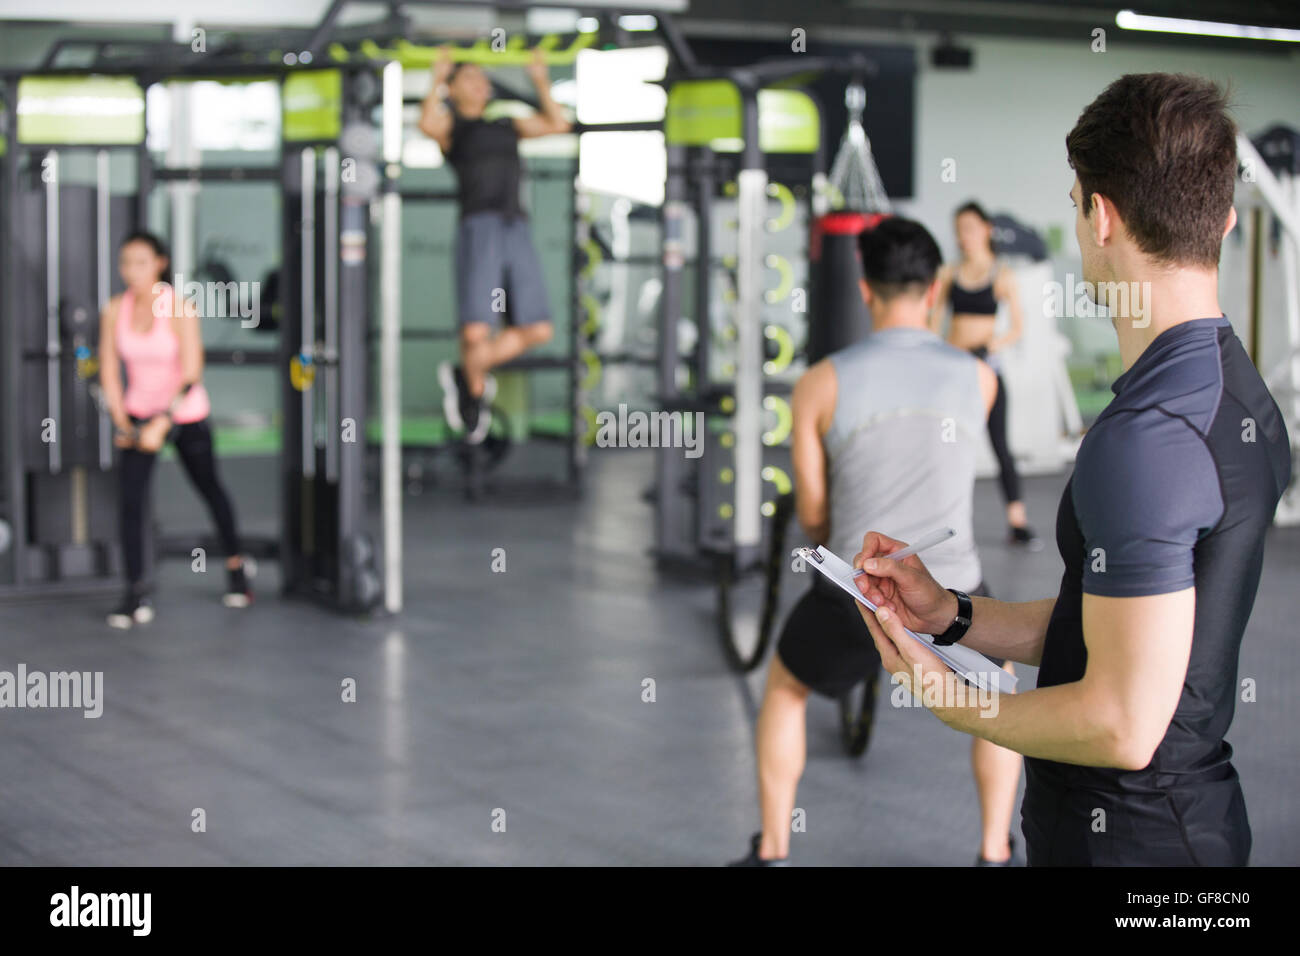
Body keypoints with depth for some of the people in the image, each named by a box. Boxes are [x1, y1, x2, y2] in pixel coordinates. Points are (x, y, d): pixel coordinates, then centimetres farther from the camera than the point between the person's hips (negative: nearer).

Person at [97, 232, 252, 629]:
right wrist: (121, 424, -6)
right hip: (139, 413, 2)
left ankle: (235, 565, 40)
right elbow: (109, 372, 1)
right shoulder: (115, 310, -8)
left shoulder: (180, 309, -19)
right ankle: (136, 594, -11)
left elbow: (191, 376, -21)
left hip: (186, 415, -2)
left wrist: (161, 424, -25)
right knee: (131, 495, -14)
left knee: (209, 488, 16)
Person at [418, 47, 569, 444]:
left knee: (538, 331, 0)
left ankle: (463, 374, 17)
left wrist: (541, 80, 24)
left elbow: (558, 124, 21)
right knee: (476, 334, -15)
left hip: (517, 231, 6)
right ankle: (475, 390, 17)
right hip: (478, 229, -6)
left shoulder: (506, 126, 27)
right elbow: (428, 125, -13)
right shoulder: (450, 125, 11)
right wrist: (438, 79, 0)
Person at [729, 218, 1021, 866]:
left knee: (784, 689, 29)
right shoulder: (978, 379, -1)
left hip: (854, 599, -1)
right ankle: (994, 856, 29)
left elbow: (811, 514, 3)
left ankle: (770, 855, 32)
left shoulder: (821, 383, -6)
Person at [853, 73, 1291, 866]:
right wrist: (952, 615, 9)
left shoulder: (1145, 436, -25)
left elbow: (1124, 727, -25)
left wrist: (943, 697, -10)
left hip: (1127, 837, -9)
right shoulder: (1242, 393, 7)